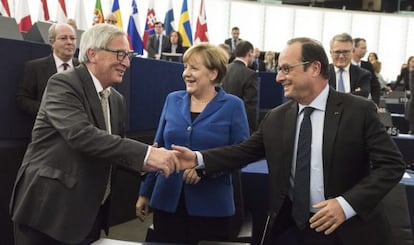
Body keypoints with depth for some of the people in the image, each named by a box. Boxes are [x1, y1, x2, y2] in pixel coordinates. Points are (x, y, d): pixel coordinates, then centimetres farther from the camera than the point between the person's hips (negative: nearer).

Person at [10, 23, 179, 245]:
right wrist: (145, 153, -33)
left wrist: (144, 163, -9)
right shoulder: (63, 84, -13)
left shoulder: (116, 99, 11)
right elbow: (81, 134, -28)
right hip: (49, 210, -7)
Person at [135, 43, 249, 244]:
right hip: (167, 201, 3)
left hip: (212, 206, -3)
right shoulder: (173, 100, 7)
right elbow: (157, 149, 11)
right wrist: (145, 192, 11)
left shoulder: (232, 106, -3)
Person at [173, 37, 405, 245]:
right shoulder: (276, 118, 3)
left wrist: (347, 203, -22)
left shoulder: (359, 110, -10)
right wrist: (199, 158, -8)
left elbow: (392, 164, -11)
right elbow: (246, 151, 6)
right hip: (291, 226, 4)